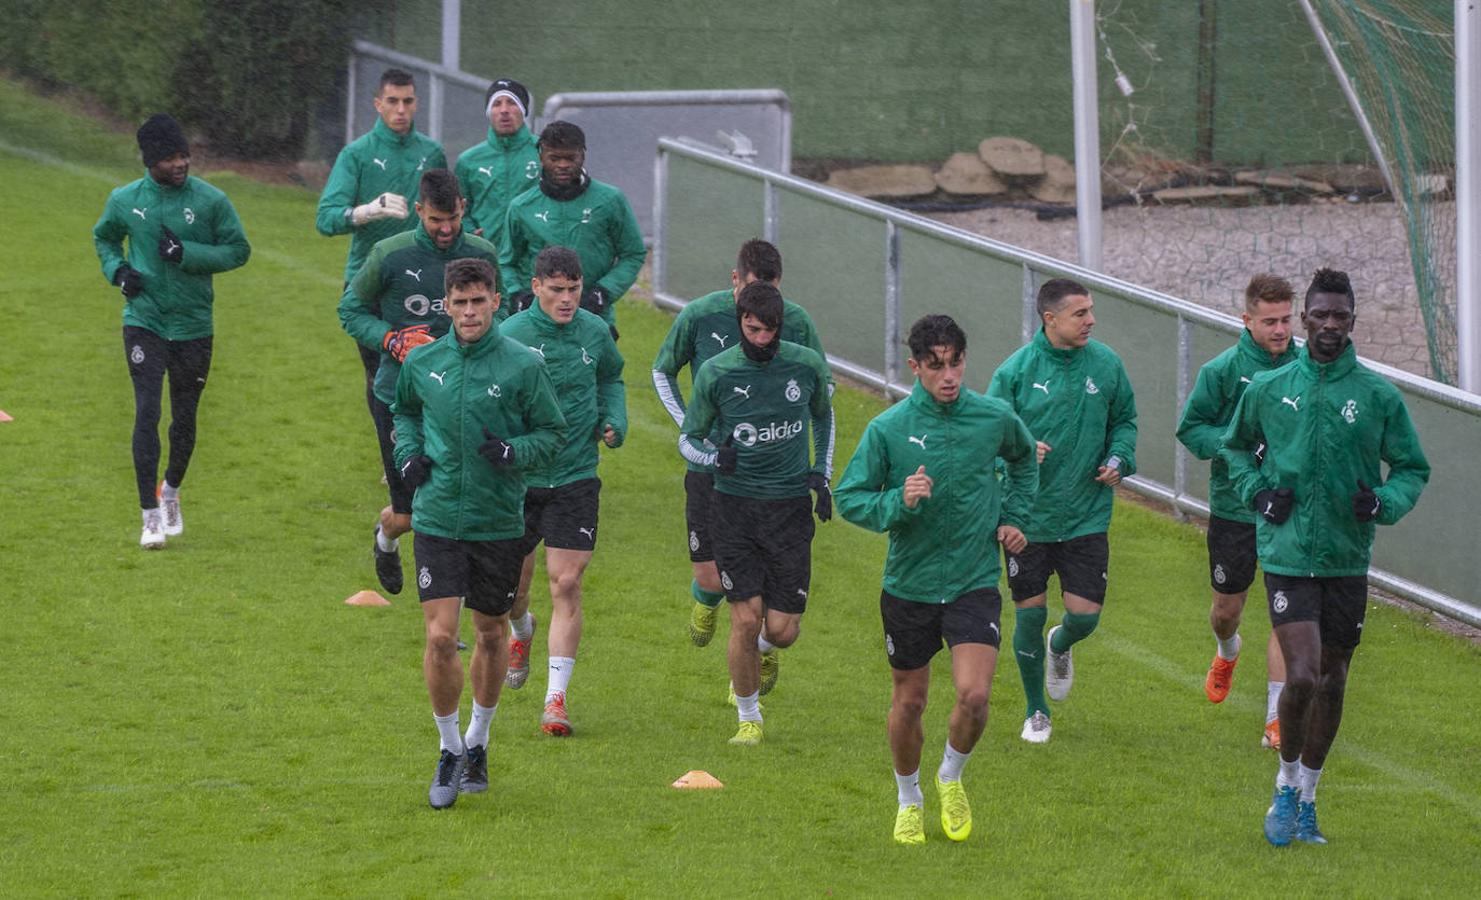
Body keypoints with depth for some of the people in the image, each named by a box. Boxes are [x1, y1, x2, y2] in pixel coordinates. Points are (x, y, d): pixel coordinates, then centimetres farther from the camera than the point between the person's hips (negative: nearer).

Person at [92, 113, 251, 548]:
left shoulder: (210, 200, -6)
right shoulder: (125, 200, 0)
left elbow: (239, 250, 0)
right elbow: (103, 237, 19)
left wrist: (188, 254, -15)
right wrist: (117, 270, -1)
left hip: (194, 326, 0)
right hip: (144, 322, 0)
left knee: (185, 420, 9)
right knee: (147, 413, -11)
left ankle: (171, 490, 37)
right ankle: (151, 516, -7)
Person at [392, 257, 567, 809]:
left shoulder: (523, 365, -6)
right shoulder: (422, 362, 1)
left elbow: (553, 431, 1)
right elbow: (403, 410, 21)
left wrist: (515, 452, -18)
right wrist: (409, 452, 3)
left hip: (499, 524, 0)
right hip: (437, 520, 0)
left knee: (492, 633, 13)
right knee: (440, 636, -10)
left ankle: (478, 742, 34)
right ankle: (449, 752, 7)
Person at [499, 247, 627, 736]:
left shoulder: (594, 332, 0)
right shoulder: (510, 336, -11)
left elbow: (611, 379, 20)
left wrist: (614, 420, 3)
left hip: (576, 479, 1)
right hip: (517, 477, -1)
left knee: (566, 585, -8)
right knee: (511, 584, 12)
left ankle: (556, 697, -4)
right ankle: (521, 631, 50)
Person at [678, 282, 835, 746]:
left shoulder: (806, 365, -1)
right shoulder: (716, 373, -6)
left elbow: (823, 415, 20)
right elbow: (687, 438, 5)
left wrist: (822, 475, 10)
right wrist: (714, 457, -17)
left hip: (791, 507, 1)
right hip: (735, 504, -1)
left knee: (782, 630, -2)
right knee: (746, 618, -8)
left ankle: (764, 649, 36)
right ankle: (748, 719, 11)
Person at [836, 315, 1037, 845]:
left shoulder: (994, 418, -3)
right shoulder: (888, 429, -9)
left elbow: (1024, 458, 20)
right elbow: (849, 498, -5)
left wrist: (1012, 517, 10)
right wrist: (899, 502, -22)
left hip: (975, 583, 0)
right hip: (909, 584, 0)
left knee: (974, 695, -16)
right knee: (909, 702, 11)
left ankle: (951, 778, 14)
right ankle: (909, 801, 35)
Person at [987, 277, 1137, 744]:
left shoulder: (1106, 364, -1)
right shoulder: (1016, 370, -9)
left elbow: (1124, 420, 13)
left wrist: (1119, 460, -5)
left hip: (1087, 516, 2)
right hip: (1028, 517, -2)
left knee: (1085, 615, -2)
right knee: (1029, 614, 4)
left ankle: (1061, 647, 38)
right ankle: (1036, 712, 24)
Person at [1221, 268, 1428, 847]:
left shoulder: (1379, 396, -1)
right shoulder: (1268, 389, 0)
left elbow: (1413, 468, 8)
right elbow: (1235, 446, 18)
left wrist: (1384, 502, -13)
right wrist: (1257, 491, 0)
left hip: (1348, 559, 2)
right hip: (1287, 554, -2)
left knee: (1332, 681, 10)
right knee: (1302, 677, -15)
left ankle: (1307, 798, 27)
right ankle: (1287, 783, 8)